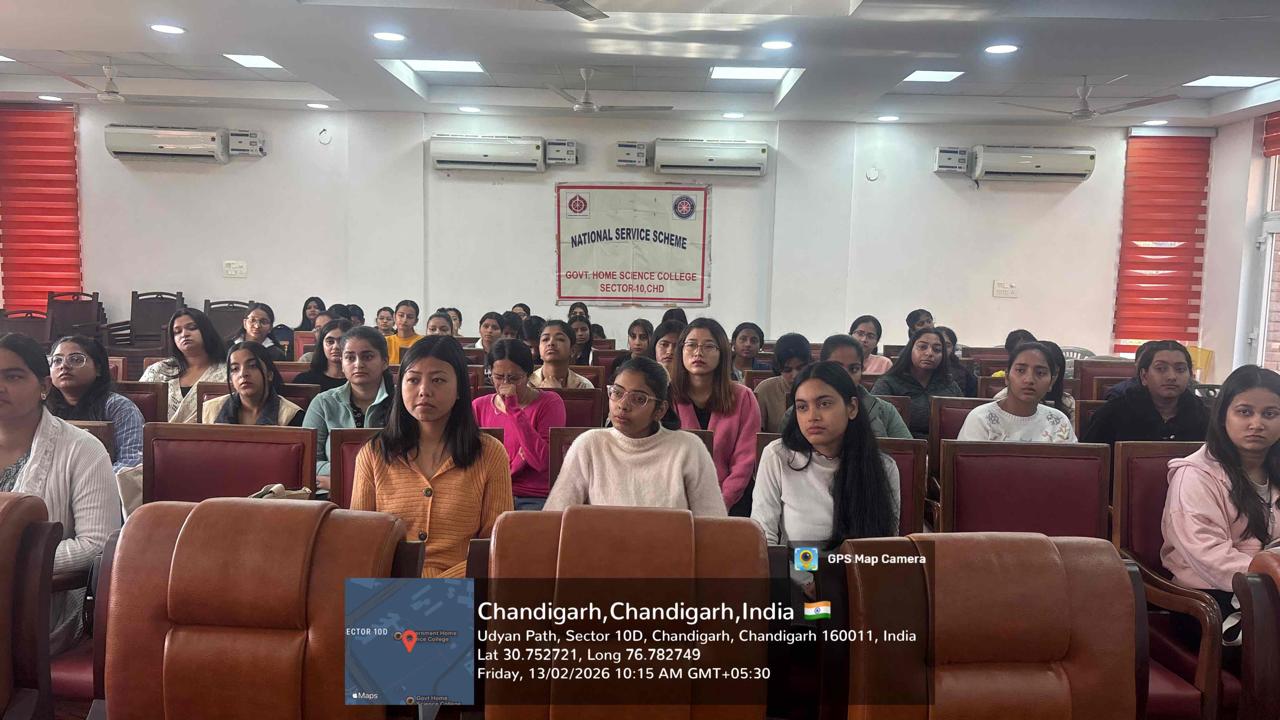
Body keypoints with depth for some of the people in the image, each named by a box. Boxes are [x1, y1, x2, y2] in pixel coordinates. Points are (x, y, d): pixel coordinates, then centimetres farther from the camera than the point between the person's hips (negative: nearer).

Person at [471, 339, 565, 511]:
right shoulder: (479, 406, 11)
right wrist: (516, 464, -10)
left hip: (536, 499, -2)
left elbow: (543, 462, -12)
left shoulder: (550, 403, 2)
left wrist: (513, 409, -13)